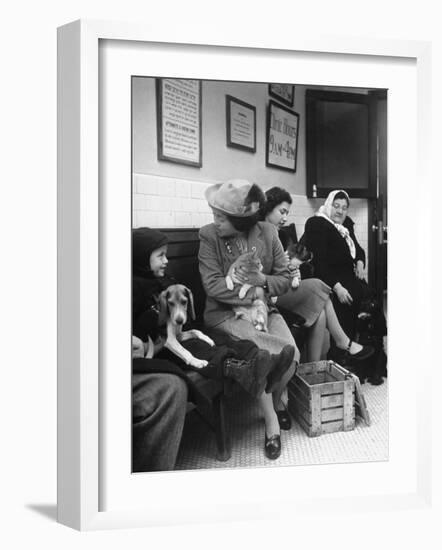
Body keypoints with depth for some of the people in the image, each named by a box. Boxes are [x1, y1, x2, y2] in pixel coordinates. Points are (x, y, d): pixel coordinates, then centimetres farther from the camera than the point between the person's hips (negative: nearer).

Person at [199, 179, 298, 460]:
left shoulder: (268, 232, -1)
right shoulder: (209, 235, -8)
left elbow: (285, 278, 4)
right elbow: (213, 285, -13)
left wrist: (261, 281, -16)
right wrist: (255, 293, -17)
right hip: (226, 312, -3)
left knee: (292, 353, -20)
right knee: (260, 353, -27)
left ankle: (279, 400, 14)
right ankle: (271, 419, -2)